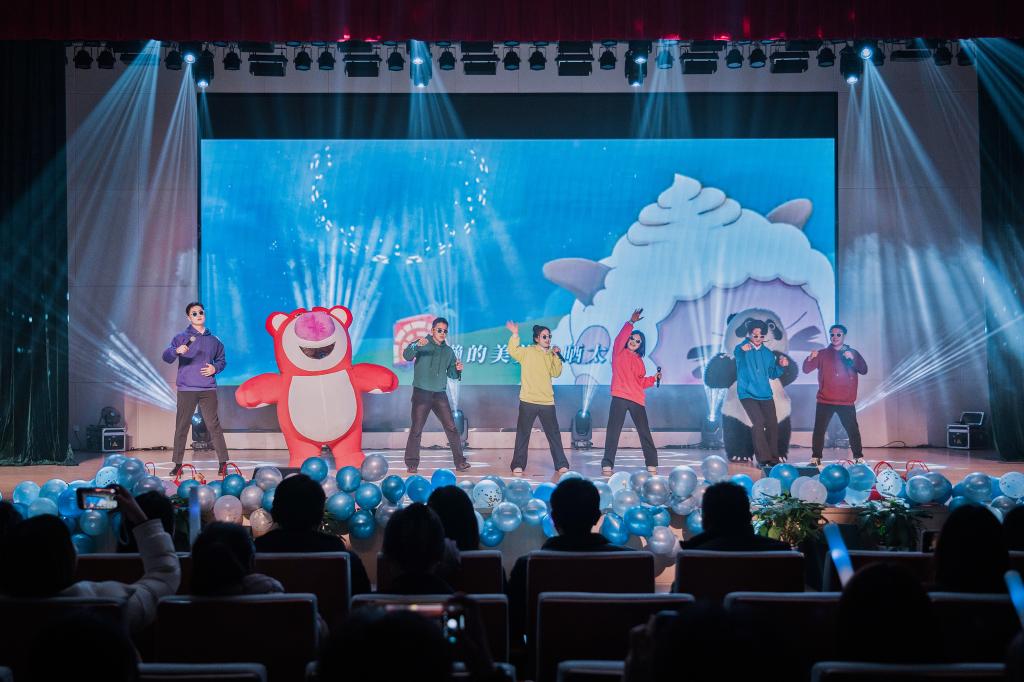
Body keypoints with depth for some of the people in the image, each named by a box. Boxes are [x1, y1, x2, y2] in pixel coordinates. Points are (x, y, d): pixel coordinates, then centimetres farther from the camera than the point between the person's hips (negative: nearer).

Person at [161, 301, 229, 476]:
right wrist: (177, 350, -32)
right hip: (186, 389, -1)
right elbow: (166, 357, -9)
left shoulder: (213, 340, 13)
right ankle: (178, 464, 6)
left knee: (214, 425, -3)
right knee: (181, 427, 0)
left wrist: (216, 368, 1)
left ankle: (223, 463, -1)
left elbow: (222, 360, 24)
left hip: (208, 390, 1)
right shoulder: (181, 338, 4)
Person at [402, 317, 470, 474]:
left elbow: (451, 374, 19)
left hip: (440, 393, 4)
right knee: (416, 429, -3)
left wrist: (457, 370, -5)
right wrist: (417, 346, -40)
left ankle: (460, 461, 5)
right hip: (422, 392, -4)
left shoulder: (448, 351, 14)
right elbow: (407, 355, -20)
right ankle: (411, 463, 6)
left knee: (451, 427, -1)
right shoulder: (422, 345, -2)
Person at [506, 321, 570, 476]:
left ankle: (561, 464, 14)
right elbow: (513, 351, -13)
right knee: (523, 434, 2)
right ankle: (518, 465, 8)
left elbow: (556, 373, 1)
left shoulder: (551, 355, 11)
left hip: (547, 401, 3)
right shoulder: (527, 352, 1)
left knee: (554, 434, 7)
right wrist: (515, 335, -22)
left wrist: (557, 356, -9)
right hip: (528, 401, -3)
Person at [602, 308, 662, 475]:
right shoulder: (619, 352, 6)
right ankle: (607, 465, -6)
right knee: (613, 432, -6)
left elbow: (641, 382, 19)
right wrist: (631, 323, -18)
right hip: (619, 398, -4)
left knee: (644, 432, 5)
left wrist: (654, 378, 5)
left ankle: (652, 464, 11)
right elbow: (620, 338, -12)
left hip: (637, 400, 4)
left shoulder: (639, 360, 18)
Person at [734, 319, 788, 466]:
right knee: (759, 422, -19)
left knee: (773, 424, 0)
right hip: (748, 393, -5)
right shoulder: (742, 348, -6)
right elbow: (736, 353, -31)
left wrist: (780, 365, -5)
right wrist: (742, 349, -55)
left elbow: (773, 374, 15)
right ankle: (763, 458, -13)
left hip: (765, 394, 5)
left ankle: (773, 458, 12)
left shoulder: (768, 353, 10)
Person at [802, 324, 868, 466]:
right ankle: (815, 459, -1)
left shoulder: (853, 353, 9)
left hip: (846, 402, 0)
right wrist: (810, 358, -21)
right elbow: (806, 370, 1)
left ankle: (859, 458, 7)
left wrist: (852, 358, -20)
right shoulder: (822, 354, 7)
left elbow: (863, 370, -4)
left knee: (853, 430, -2)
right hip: (825, 401, 0)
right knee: (819, 430, -6)